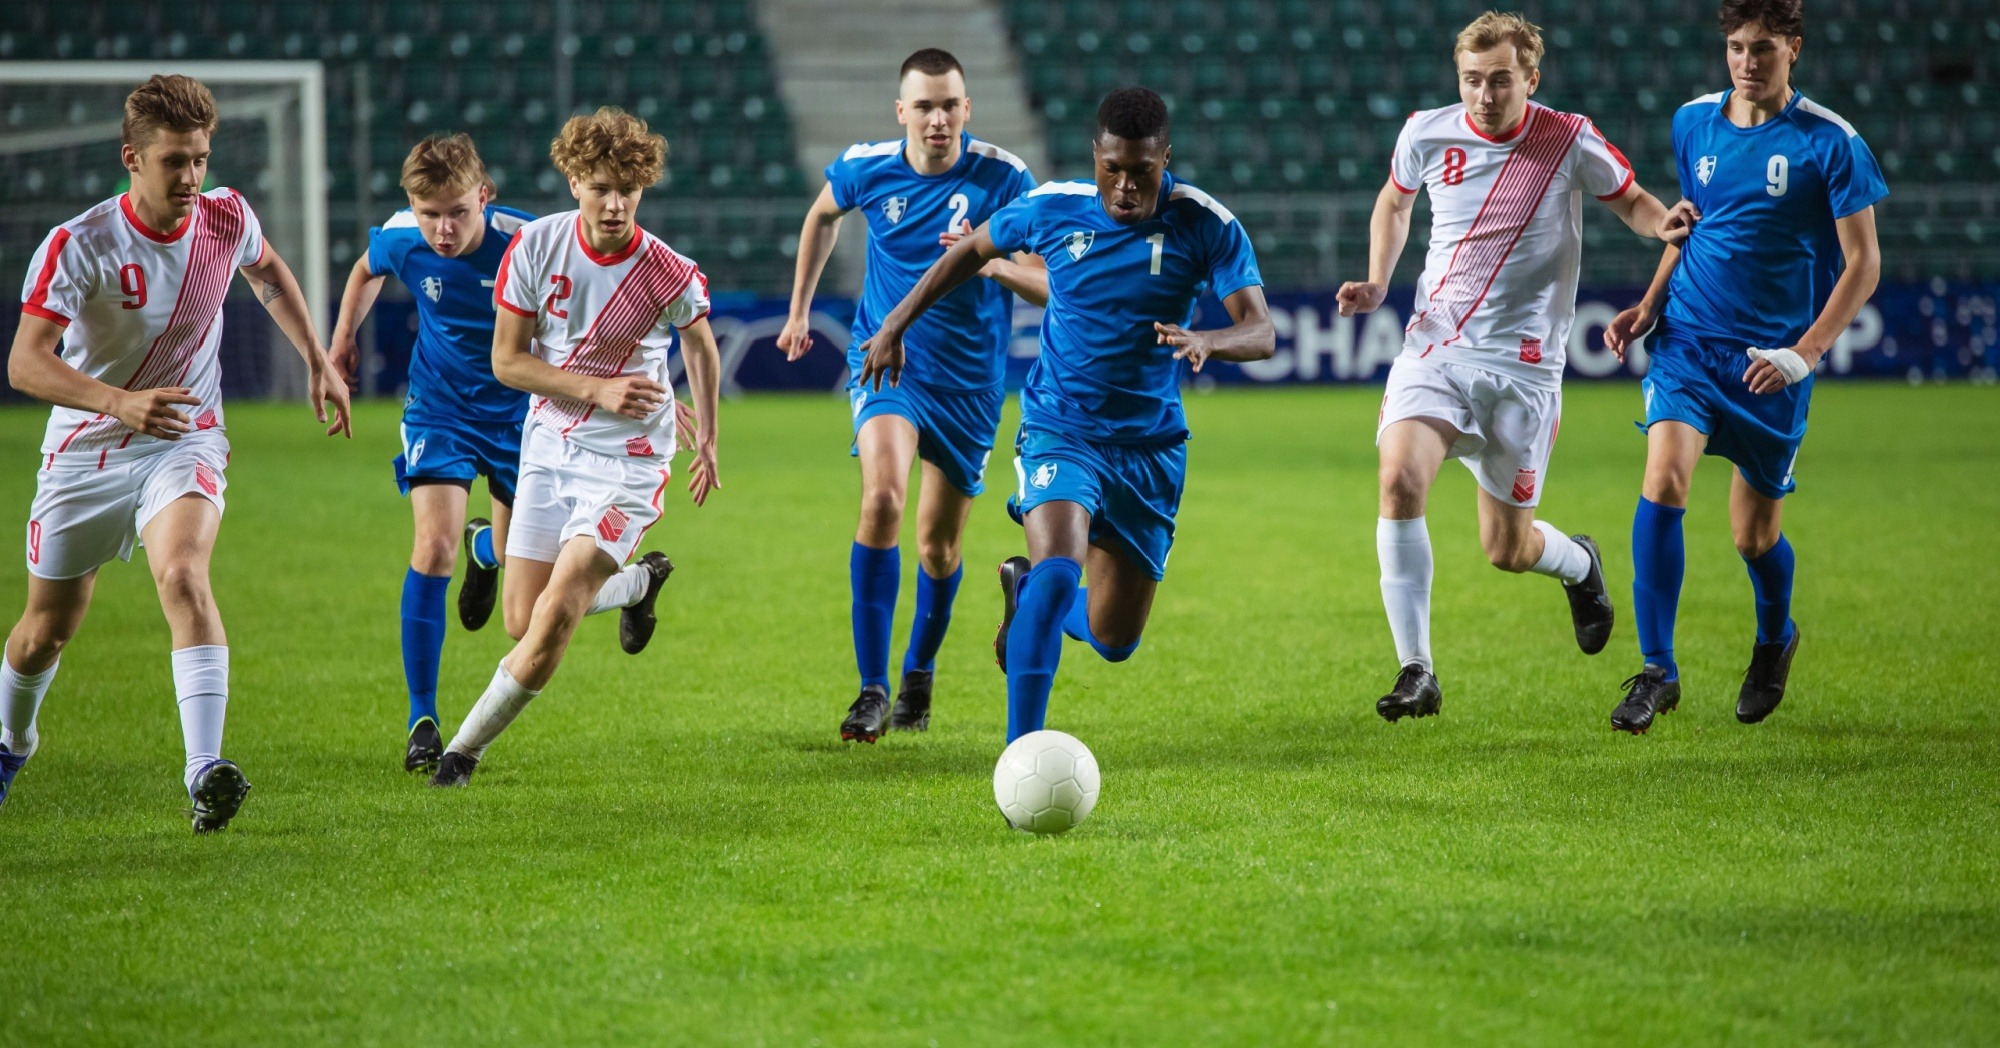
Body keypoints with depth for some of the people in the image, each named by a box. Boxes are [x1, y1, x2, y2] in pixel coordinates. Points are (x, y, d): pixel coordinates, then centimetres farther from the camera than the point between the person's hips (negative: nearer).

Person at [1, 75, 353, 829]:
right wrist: (122, 402, -44)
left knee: (184, 575, -28)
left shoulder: (225, 217, -8)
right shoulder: (78, 246, -21)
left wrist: (317, 362, 14)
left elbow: (267, 270, 18)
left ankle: (205, 774, -39)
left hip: (184, 443, 1)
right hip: (86, 451, -1)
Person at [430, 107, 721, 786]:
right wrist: (597, 388, -17)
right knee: (523, 618, 7)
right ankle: (641, 582, 38)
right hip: (548, 443, 4)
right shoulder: (535, 246, -11)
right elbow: (507, 360, -5)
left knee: (556, 612, -18)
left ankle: (467, 747, 0)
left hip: (628, 457, -4)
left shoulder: (670, 276, -16)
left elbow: (699, 343, 7)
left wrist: (706, 437, 13)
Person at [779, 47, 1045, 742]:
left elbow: (1048, 288, -14)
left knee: (938, 543, 9)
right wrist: (799, 308, 21)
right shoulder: (864, 169, -7)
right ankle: (871, 689, -23)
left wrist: (993, 264, -34)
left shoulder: (1005, 178, -14)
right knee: (882, 496, -26)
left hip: (969, 380, 0)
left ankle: (917, 677, 38)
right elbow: (822, 216, 17)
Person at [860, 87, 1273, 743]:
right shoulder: (1053, 209, -8)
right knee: (1058, 568, -30)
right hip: (1059, 429, -2)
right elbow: (974, 250, 12)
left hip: (1150, 445, 2)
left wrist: (1206, 341, -42)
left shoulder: (1205, 225, -12)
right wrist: (898, 323, 13)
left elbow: (1261, 333, -20)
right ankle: (1020, 751, -27)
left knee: (1114, 640, 8)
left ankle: (1024, 592, 43)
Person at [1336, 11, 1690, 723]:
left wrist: (1668, 224, -13)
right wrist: (1378, 283, 6)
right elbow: (1394, 202, 21)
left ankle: (1578, 562, 43)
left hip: (1523, 366, -1)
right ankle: (1416, 670, -18)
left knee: (1507, 550, 3)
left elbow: (1632, 201, 10)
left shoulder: (1570, 141, -5)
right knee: (1400, 478, -26)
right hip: (1434, 350, 1)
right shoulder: (1427, 134, 0)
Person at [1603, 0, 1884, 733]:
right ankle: (1656, 672, -14)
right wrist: (1649, 306, 10)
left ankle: (1775, 639, 40)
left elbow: (1862, 262, -7)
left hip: (1772, 359, -3)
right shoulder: (1694, 123, 5)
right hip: (1690, 339, 3)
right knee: (1663, 479, -21)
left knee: (1754, 535, 6)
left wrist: (1805, 352, -17)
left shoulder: (1829, 142, -9)